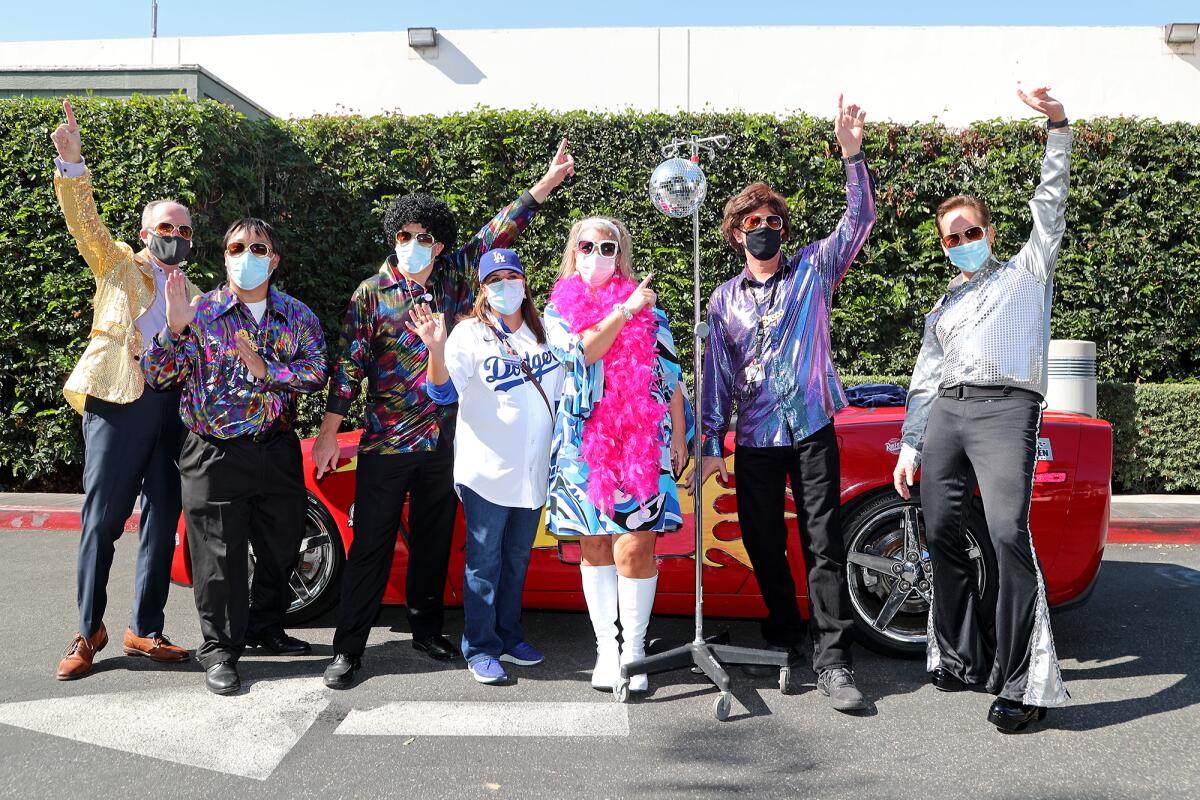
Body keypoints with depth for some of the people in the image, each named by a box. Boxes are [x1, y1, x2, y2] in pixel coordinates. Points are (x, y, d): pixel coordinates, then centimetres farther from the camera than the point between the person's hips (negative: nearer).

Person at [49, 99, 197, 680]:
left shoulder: (195, 296, 22)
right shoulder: (118, 265, 12)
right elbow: (84, 221, -5)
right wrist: (71, 164, -19)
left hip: (174, 407, 4)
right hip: (119, 399, -4)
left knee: (162, 524, 4)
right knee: (101, 520, -3)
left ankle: (145, 630, 13)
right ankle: (88, 631, 8)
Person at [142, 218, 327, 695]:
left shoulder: (298, 316, 6)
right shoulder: (199, 312, 0)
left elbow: (316, 373, -6)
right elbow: (156, 377, -5)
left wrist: (266, 369, -17)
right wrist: (174, 327, -19)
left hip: (277, 452, 3)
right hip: (215, 454, -3)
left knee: (281, 548, 14)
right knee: (219, 556, 1)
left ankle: (265, 626, 37)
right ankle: (219, 650, 18)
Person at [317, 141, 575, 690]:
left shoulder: (452, 278, 5)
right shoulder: (372, 294, -4)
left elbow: (497, 233, 9)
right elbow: (348, 367, -6)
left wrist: (548, 181, 6)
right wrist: (327, 435, -9)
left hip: (445, 438, 4)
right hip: (386, 442, -3)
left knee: (434, 540, 14)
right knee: (372, 545, 0)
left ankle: (426, 629, 30)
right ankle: (347, 649, 9)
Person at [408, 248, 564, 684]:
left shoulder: (545, 333, 9)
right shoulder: (470, 334, -6)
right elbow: (443, 392, -18)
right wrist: (436, 349, -34)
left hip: (534, 471, 5)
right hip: (487, 471, -5)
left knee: (517, 560, 16)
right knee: (484, 562, 2)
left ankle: (510, 637, 29)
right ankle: (480, 650, 13)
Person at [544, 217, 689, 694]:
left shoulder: (648, 310, 9)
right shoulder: (559, 310, 9)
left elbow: (670, 377, 9)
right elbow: (579, 353, -11)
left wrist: (679, 435, 6)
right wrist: (624, 311, -11)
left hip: (642, 442, -1)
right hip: (585, 443, 1)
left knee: (635, 547, -7)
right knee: (595, 547, 7)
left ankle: (634, 649, 8)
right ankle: (606, 647, 20)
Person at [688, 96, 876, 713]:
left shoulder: (812, 270, 6)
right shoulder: (724, 300, 10)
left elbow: (859, 220, -5)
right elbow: (716, 375, 8)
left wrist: (852, 154, -18)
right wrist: (711, 444, 2)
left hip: (811, 430, -2)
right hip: (754, 438, 2)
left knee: (824, 544, -5)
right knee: (763, 546, 9)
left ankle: (832, 659, -2)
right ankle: (783, 639, 27)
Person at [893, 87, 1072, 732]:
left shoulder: (1026, 271, 20)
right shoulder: (943, 306, 29)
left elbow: (1050, 205, 9)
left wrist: (1057, 128, -1)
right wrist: (909, 446, 13)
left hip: (1006, 407, -5)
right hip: (945, 412, 5)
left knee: (1008, 533, -20)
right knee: (941, 533, -3)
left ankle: (1023, 682, -18)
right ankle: (962, 656, 11)